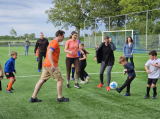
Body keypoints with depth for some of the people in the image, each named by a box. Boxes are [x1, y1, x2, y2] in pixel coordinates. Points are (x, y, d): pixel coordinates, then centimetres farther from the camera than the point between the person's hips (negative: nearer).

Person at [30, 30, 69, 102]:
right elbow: (49, 53, -24)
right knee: (60, 80, 2)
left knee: (42, 80, 8)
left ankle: (33, 97, 7)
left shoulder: (53, 42, 20)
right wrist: (52, 64, -29)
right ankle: (60, 98, 8)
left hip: (46, 64, 10)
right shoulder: (55, 43, -12)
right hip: (51, 65, -10)